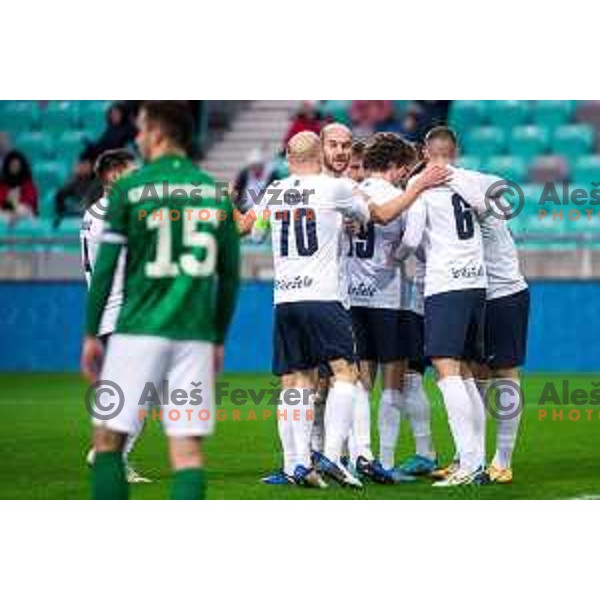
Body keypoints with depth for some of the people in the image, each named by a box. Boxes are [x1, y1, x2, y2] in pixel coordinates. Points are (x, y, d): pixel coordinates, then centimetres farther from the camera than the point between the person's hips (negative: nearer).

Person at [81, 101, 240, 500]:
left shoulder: (129, 188, -2)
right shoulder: (215, 192, 8)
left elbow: (105, 268, -2)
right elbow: (229, 276, 12)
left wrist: (92, 333, 6)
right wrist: (219, 339, 21)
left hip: (138, 332, -3)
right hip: (196, 335, 3)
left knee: (109, 440, 7)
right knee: (188, 450, 1)